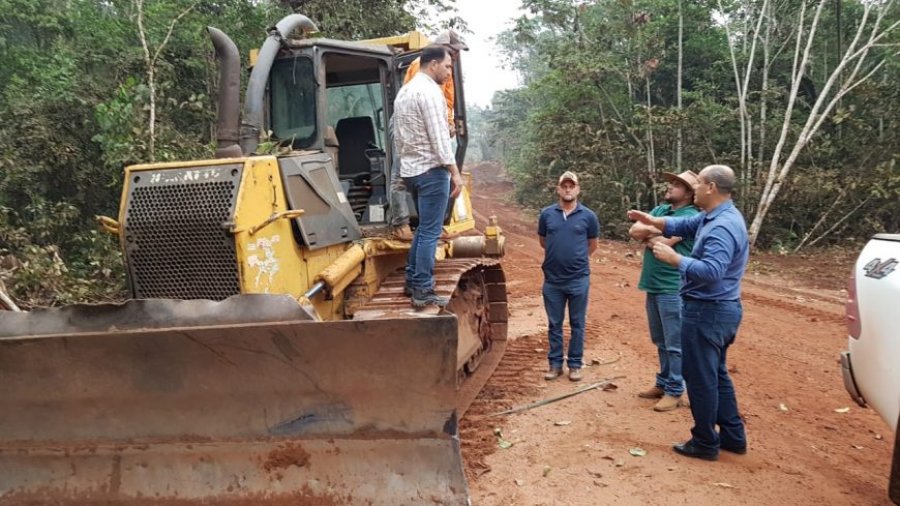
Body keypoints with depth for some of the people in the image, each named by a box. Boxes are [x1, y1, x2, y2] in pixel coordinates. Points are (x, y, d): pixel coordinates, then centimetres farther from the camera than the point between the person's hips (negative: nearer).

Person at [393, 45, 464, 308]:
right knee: (430, 232, -5)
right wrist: (455, 171, -19)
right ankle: (423, 291, -2)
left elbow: (398, 135, 19)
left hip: (410, 169, 9)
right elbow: (439, 136, -20)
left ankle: (412, 280, 24)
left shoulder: (404, 91, 16)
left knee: (424, 228, 20)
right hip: (431, 170, -9)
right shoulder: (429, 91, -13)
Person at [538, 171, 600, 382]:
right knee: (554, 324, 10)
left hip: (579, 279, -1)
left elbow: (592, 245, 10)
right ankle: (555, 363, 21)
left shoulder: (588, 216, -3)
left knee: (577, 324, 8)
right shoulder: (547, 214, 0)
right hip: (552, 279, 1)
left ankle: (575, 364, 19)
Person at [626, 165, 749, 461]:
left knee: (700, 378, 1)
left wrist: (674, 258, -26)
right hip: (718, 309, 11)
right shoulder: (713, 217, 9)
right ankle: (733, 436, 29)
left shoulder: (722, 227, -24)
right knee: (716, 374, 20)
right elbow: (680, 226, 20)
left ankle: (706, 443, 14)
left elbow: (711, 271, -33)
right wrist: (648, 219, 9)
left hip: (707, 312, -11)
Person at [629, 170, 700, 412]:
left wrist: (647, 235, -2)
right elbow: (634, 230, 3)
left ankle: (674, 391, 10)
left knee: (674, 344, 1)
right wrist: (657, 230, -12)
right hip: (653, 286, 8)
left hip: (673, 289, -8)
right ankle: (663, 384, 30)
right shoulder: (660, 210, 13)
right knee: (661, 342, 18)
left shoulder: (691, 217, -13)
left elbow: (663, 243, -21)